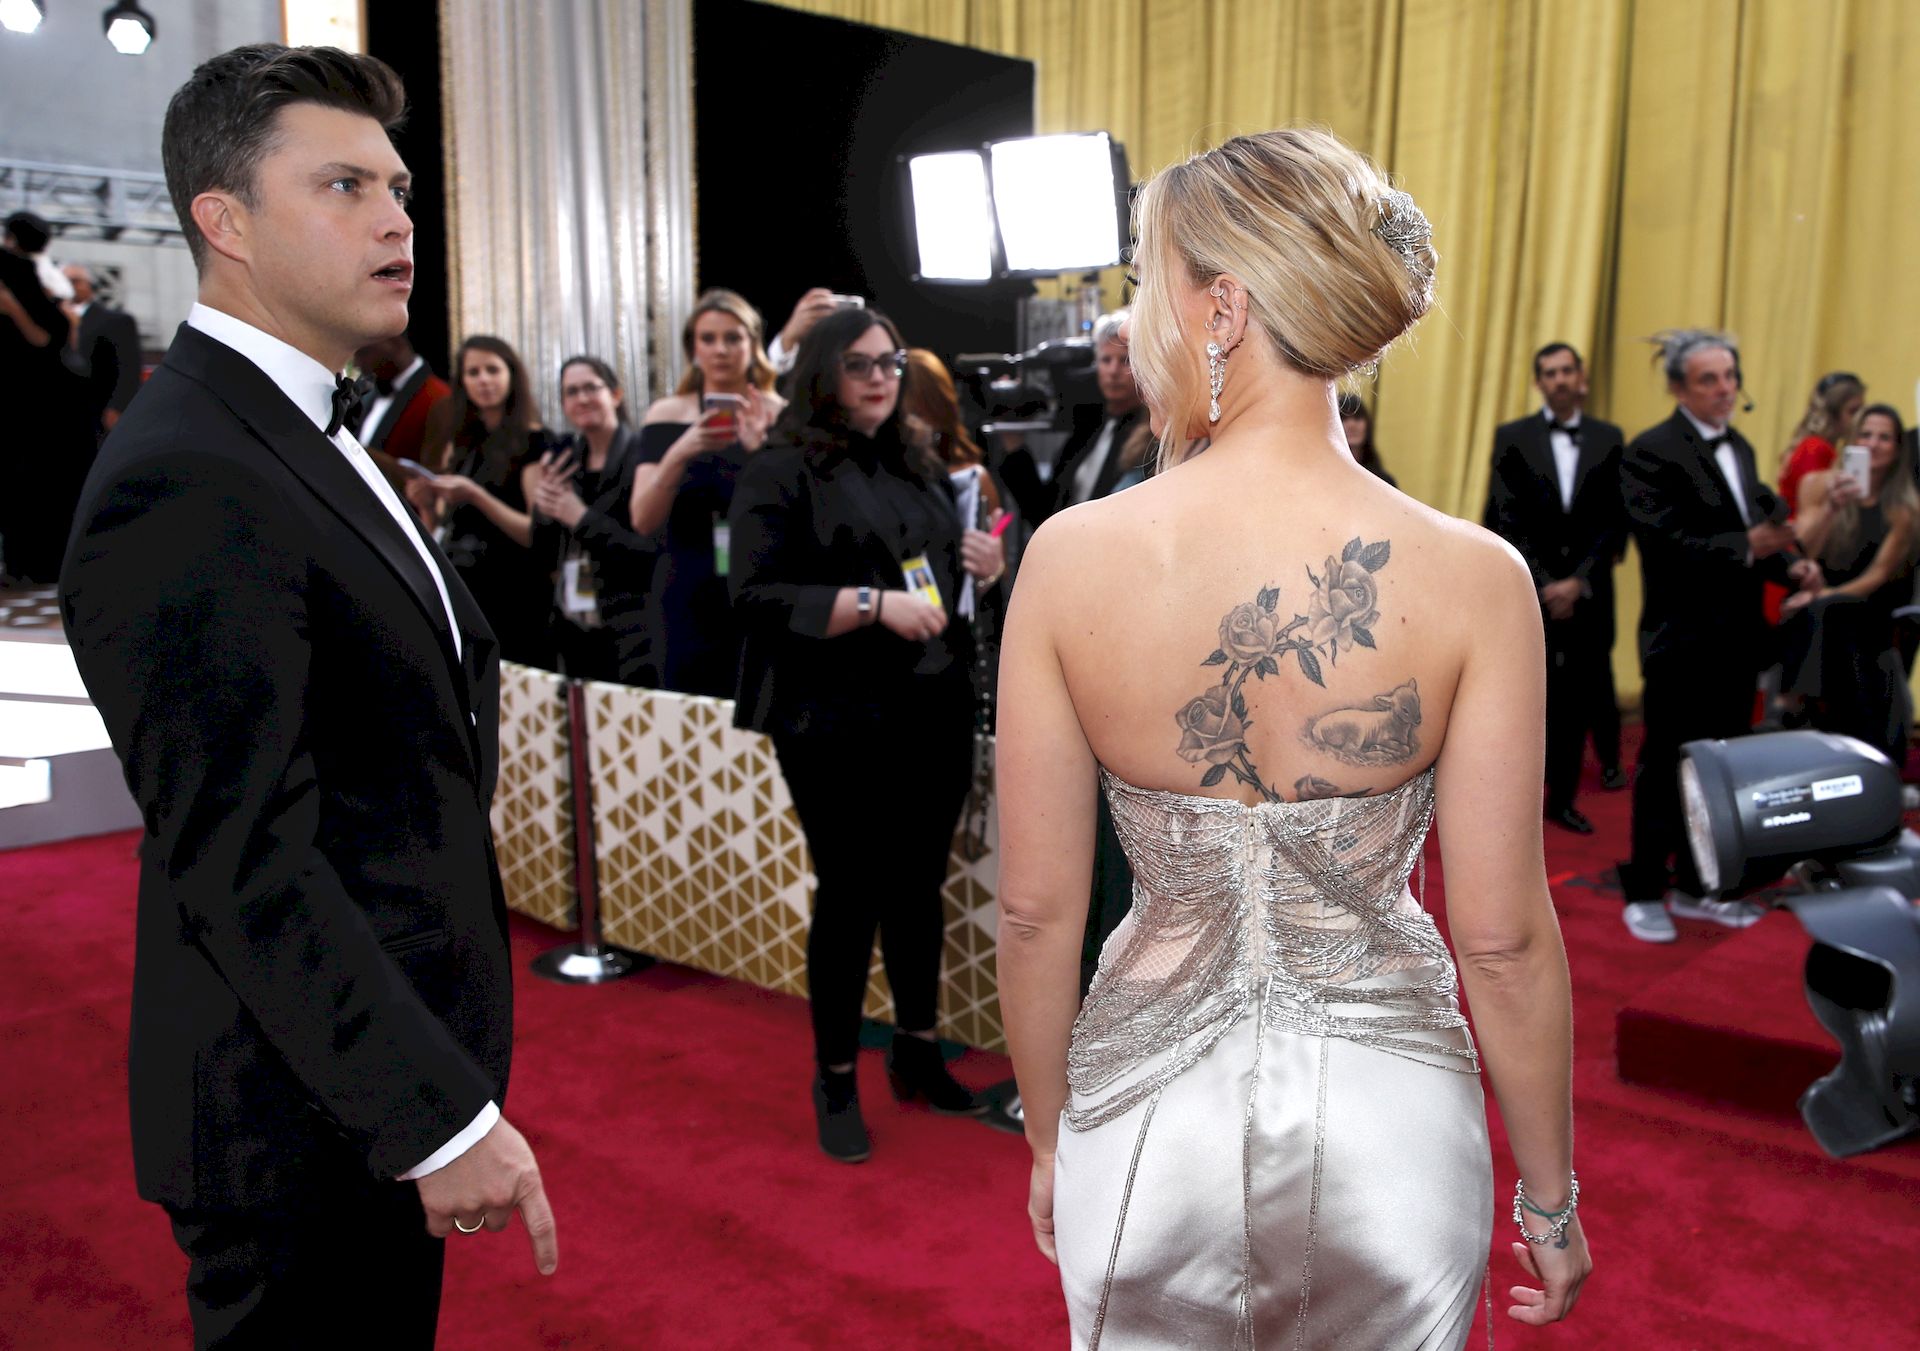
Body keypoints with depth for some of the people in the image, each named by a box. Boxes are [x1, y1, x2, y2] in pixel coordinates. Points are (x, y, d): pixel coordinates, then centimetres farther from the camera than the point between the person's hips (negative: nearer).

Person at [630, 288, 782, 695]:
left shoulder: (780, 416, 3)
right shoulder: (667, 415, 4)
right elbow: (643, 521, -5)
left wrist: (762, 449, -19)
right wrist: (679, 453, -20)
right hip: (688, 605, 1)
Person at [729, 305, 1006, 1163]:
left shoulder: (921, 470, 15)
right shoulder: (780, 472, -6)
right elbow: (754, 596, -15)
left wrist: (986, 569, 2)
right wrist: (874, 604, -22)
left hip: (936, 713, 6)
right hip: (838, 724, -6)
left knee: (919, 888, 15)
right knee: (850, 896, 3)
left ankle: (917, 1051, 32)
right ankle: (834, 1081, 21)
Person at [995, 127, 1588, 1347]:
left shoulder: (1071, 557, -16)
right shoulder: (1474, 580, -16)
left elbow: (1037, 910, -8)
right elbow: (1504, 939, -11)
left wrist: (1051, 1135, 8)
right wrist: (1551, 1197, 6)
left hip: (1149, 1112, 0)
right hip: (1386, 1108, 1)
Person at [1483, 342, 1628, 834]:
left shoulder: (1609, 439, 6)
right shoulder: (1512, 437, 2)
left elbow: (1616, 523, 2)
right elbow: (1505, 520, -4)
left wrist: (1578, 581, -8)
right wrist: (1544, 584, -10)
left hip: (1587, 594, 2)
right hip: (1528, 591, -2)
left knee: (1576, 699, 6)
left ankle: (1562, 798, 18)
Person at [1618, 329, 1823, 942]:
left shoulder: (1739, 448, 15)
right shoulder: (1651, 452, -12)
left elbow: (1757, 528, 14)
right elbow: (1666, 544, -21)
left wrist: (1790, 566, -5)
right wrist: (1746, 547, -30)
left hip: (1736, 638, 8)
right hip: (1681, 639, -8)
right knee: (1664, 770, 2)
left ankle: (1696, 886, 27)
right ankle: (1644, 893, 14)